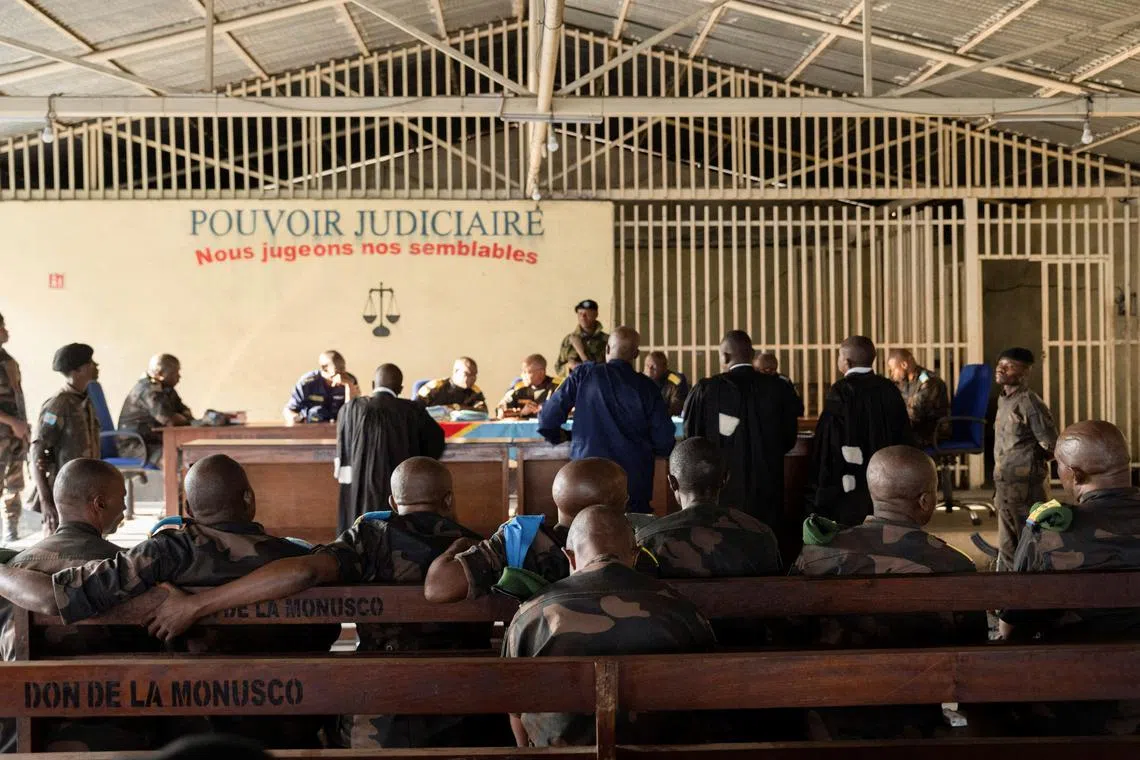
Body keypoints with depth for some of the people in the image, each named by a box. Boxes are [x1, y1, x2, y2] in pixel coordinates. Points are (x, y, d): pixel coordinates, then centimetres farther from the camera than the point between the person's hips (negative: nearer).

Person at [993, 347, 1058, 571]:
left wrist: (1029, 460, 1)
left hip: (1026, 486, -9)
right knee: (1007, 546, 16)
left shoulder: (1029, 402, -17)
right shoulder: (1003, 399, 10)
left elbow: (1051, 447, -15)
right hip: (1005, 485, 9)